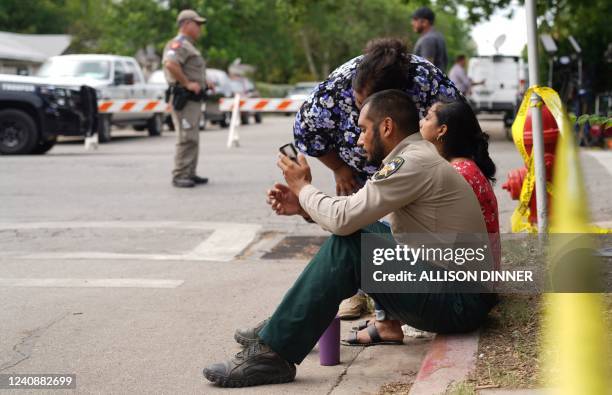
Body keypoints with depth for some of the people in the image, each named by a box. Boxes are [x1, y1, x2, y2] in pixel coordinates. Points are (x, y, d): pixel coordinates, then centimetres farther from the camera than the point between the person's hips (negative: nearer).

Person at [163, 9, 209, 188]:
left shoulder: (189, 46, 21)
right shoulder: (179, 44, -13)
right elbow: (170, 64, -30)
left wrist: (204, 83, 17)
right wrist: (187, 83, -24)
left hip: (194, 99, 11)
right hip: (184, 98, -11)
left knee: (193, 139, 14)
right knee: (186, 139, -13)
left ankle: (190, 174, 20)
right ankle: (179, 176, -12)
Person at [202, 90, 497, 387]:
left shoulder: (413, 163, -18)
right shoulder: (418, 156, 13)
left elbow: (343, 219, -22)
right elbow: (355, 218, 16)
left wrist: (303, 187, -3)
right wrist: (303, 206, 5)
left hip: (458, 302, -10)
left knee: (347, 246, -20)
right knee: (357, 233, 14)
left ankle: (273, 352, -16)